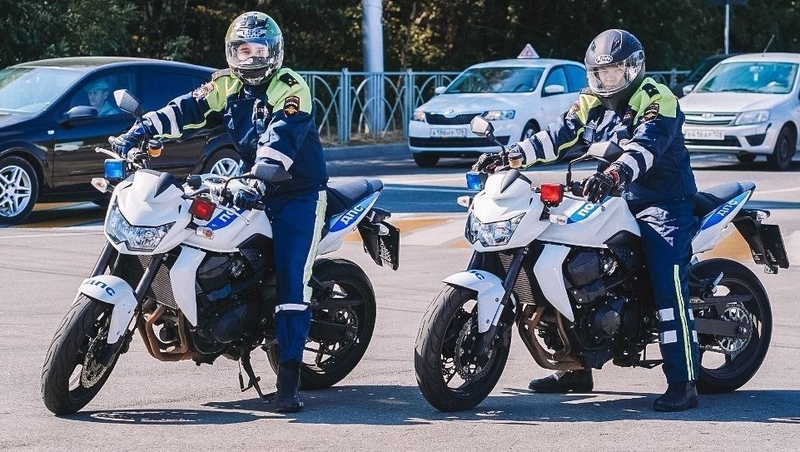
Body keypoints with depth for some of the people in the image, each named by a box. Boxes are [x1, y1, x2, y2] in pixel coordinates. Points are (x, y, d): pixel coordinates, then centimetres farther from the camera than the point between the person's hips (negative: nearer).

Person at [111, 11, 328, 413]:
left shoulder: (291, 89, -15)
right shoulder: (226, 85, 6)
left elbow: (282, 138, -31)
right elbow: (186, 109, -5)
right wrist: (139, 133, -20)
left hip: (298, 193, -7)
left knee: (290, 278, -15)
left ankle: (290, 376, -21)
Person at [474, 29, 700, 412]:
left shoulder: (656, 101, -13)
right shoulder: (591, 105, 11)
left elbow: (645, 147, -31)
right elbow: (556, 137, 2)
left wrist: (613, 174, -50)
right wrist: (509, 155, -12)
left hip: (663, 202, -8)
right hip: (614, 204, 8)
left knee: (668, 284, -23)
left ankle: (683, 383, -24)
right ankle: (576, 368, 16)